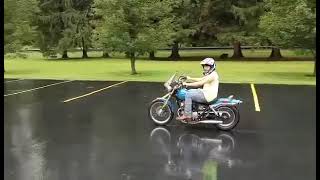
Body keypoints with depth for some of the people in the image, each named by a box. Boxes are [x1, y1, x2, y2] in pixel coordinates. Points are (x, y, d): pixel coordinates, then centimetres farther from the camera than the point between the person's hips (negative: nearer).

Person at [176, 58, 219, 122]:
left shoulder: (212, 75, -17)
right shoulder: (210, 74, 16)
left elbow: (200, 83, -23)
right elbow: (200, 79, 23)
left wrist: (187, 84, -20)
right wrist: (190, 79, 15)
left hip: (207, 95, -11)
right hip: (205, 93, 11)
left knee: (188, 94, -17)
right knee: (189, 92, 14)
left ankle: (187, 115, -17)